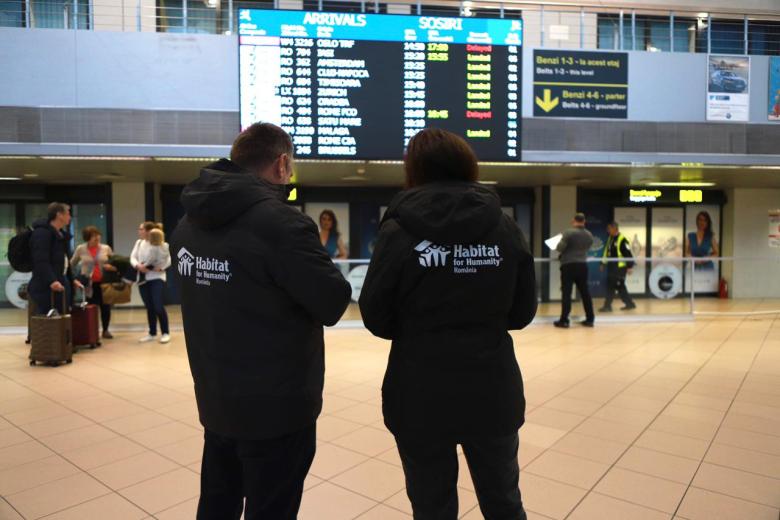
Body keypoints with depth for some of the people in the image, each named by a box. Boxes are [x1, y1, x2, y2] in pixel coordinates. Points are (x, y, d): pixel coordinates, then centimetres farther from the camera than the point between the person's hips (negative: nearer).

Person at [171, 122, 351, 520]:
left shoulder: (188, 224, 4)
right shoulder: (280, 222, -22)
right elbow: (334, 303, -18)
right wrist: (319, 271, 0)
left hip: (215, 401, 7)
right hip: (278, 407, -7)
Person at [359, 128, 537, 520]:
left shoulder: (400, 230, -11)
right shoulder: (505, 228, -2)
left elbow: (375, 318, -6)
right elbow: (523, 312, 5)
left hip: (421, 399, -2)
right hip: (494, 393, 3)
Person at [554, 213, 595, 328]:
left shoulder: (569, 233, -12)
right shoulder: (589, 235, 9)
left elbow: (560, 248, -14)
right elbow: (586, 249, 18)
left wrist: (557, 246, 8)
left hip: (569, 265, -5)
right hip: (583, 265, 6)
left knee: (566, 293, -4)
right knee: (585, 292, 12)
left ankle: (564, 320, -5)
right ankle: (590, 319, 18)